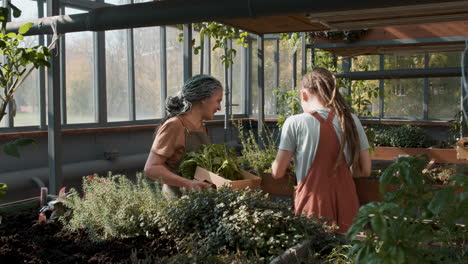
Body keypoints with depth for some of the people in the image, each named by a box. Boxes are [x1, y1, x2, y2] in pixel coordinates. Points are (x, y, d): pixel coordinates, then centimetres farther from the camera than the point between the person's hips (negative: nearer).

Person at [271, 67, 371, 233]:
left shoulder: (295, 123, -8)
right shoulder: (351, 120, 2)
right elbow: (365, 171, 4)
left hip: (313, 208, -3)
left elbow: (277, 172, -6)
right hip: (347, 208, 3)